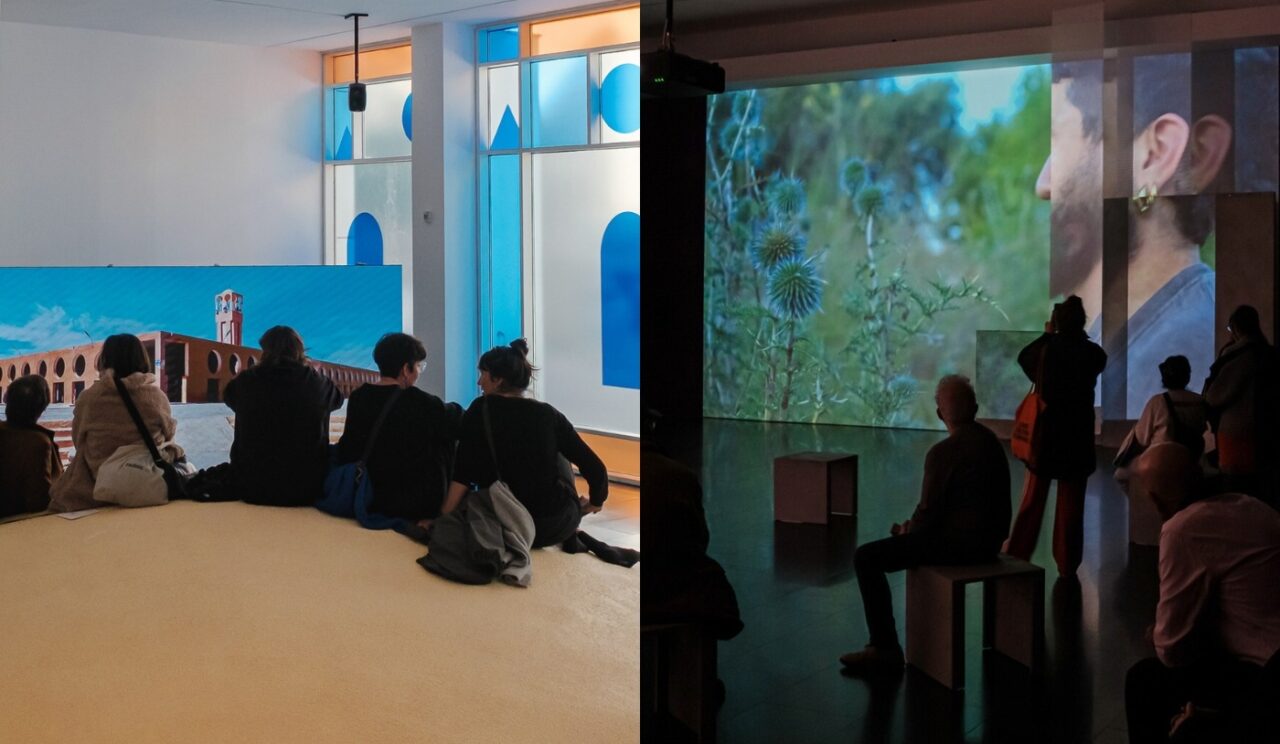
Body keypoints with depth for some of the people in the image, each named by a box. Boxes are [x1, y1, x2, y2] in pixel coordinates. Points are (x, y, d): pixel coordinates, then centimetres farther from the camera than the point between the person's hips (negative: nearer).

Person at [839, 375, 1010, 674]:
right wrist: (913, 527, 17)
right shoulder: (991, 441, 8)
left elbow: (928, 513, -16)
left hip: (959, 542, -9)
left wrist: (906, 530, 6)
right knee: (914, 540, 34)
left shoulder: (943, 453, -19)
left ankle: (885, 648, -5)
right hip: (990, 539, 9)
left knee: (865, 558, -5)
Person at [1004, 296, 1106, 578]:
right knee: (1071, 504, 6)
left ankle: (1016, 556, 16)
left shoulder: (1046, 349, -9)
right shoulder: (1092, 353, -10)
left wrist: (1047, 336, 21)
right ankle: (1067, 565, 10)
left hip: (1045, 435, 1)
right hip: (1077, 438, -1)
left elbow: (1023, 357, 12)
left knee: (1032, 500, 12)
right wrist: (1078, 336, 14)